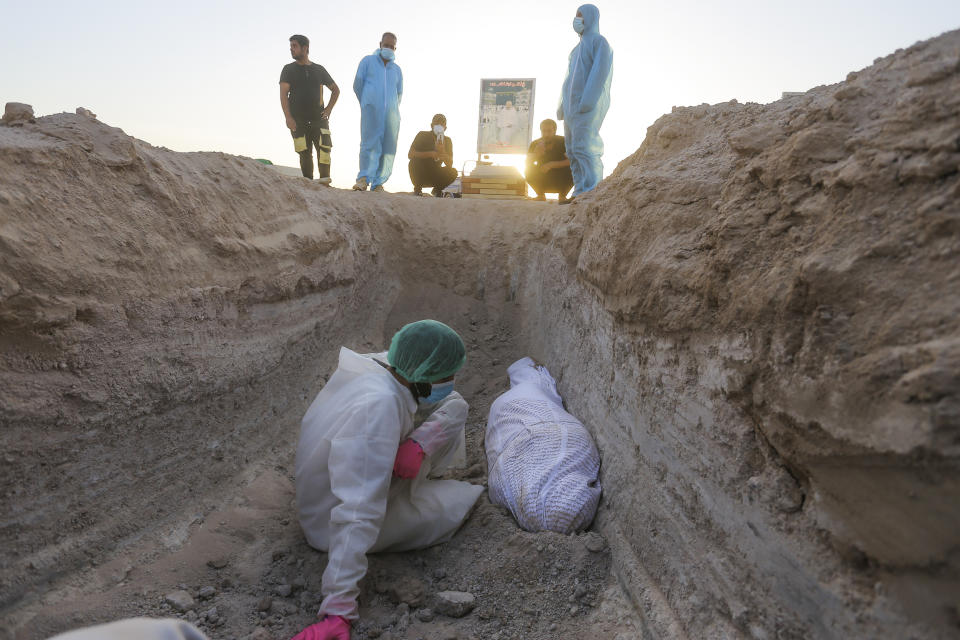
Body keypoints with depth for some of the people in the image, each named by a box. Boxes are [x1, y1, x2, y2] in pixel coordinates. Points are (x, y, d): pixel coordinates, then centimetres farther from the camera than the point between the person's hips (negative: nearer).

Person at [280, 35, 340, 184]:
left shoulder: (319, 70, 13)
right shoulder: (289, 69, 9)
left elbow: (335, 89, 23)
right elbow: (283, 94, 0)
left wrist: (329, 109, 9)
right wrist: (288, 117, -13)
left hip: (319, 118, 1)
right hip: (298, 121, 0)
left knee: (324, 148, -17)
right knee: (305, 153, -3)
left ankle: (324, 179, -19)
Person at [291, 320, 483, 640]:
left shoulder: (382, 366, -15)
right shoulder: (379, 407, -39)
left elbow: (454, 402, -7)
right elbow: (358, 514, -42)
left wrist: (419, 443, -25)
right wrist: (338, 611, -41)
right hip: (332, 526, -7)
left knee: (452, 413, -2)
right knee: (466, 498, 2)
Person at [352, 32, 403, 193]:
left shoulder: (397, 70, 24)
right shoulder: (368, 61, 14)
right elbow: (357, 84, 14)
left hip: (391, 113, 4)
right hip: (371, 110, -4)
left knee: (388, 149, -7)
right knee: (370, 143, -21)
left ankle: (378, 184, -7)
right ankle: (364, 178, -32)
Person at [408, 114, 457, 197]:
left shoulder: (447, 140, 0)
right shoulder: (422, 135, -8)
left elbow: (450, 165, -9)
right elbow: (410, 155, -20)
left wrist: (442, 151, -28)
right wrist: (430, 154, -31)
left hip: (434, 176, 3)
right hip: (419, 176, -2)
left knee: (453, 172, -23)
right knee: (415, 160, -32)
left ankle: (437, 189, 6)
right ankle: (417, 187, -9)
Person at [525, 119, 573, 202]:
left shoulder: (563, 141, -14)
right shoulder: (535, 144, -8)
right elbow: (527, 163, -19)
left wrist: (552, 165, -35)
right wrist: (536, 154, -40)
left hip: (560, 182, -1)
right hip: (543, 183, 1)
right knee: (529, 170, -25)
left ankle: (562, 196, -7)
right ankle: (540, 195, -3)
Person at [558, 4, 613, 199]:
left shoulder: (599, 41, -1)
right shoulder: (578, 49, 26)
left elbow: (600, 72, -14)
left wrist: (587, 101, -23)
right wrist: (562, 105, 16)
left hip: (589, 104, -9)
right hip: (573, 105, 9)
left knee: (583, 147, -18)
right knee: (573, 149, 3)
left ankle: (592, 192, -20)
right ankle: (580, 194, 3)